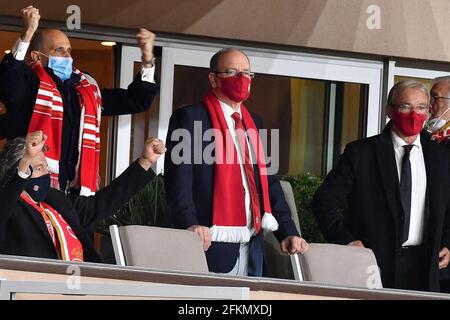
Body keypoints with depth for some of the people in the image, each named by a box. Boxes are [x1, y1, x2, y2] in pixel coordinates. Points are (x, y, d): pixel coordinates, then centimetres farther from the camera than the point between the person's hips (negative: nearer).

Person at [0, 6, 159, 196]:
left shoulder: (86, 90, 19)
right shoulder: (29, 83, 1)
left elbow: (135, 101, 24)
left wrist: (147, 59, 12)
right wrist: (27, 34, -31)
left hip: (76, 190, 6)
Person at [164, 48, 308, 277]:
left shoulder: (253, 124, 19)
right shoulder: (190, 118, -3)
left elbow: (269, 182, 18)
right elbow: (178, 178, -12)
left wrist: (288, 232, 8)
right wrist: (190, 224, -27)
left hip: (251, 249, 7)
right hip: (211, 246, -6)